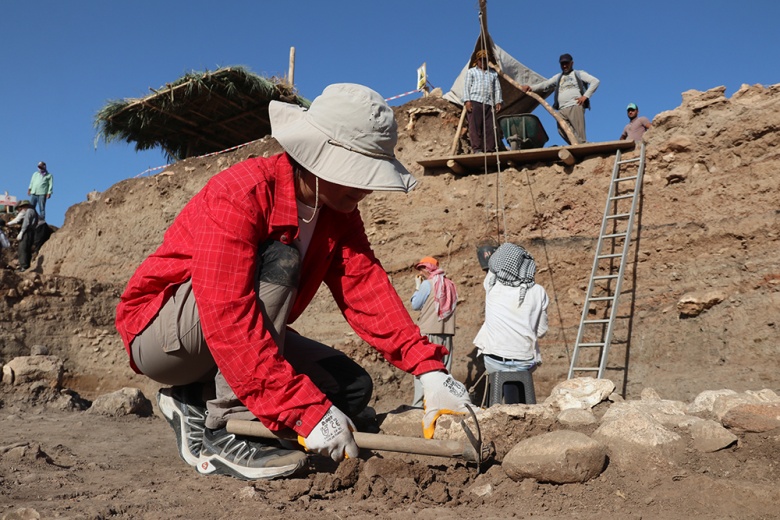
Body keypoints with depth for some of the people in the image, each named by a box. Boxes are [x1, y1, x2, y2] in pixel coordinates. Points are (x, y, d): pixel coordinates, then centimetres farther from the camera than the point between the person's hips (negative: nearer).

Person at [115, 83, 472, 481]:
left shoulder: (339, 212, -4)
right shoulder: (239, 194, -28)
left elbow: (366, 289, -14)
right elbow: (229, 319, -37)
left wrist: (428, 369, -27)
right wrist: (308, 411, -40)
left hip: (246, 340, 8)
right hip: (157, 332, -7)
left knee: (351, 388, -5)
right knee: (278, 262, -32)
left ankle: (199, 404, -1)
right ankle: (221, 428, -25)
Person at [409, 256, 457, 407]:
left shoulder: (428, 283, -5)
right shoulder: (449, 284, 12)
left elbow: (415, 305, -2)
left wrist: (417, 287, 10)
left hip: (429, 331, -6)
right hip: (447, 331, 6)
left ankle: (418, 404, -6)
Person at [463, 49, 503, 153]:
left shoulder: (493, 73, 26)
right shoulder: (471, 71, 18)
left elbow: (497, 88, 20)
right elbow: (467, 87, 8)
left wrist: (498, 101, 5)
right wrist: (467, 101, -6)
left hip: (489, 103, 3)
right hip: (475, 102, -3)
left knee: (490, 127, -5)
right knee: (475, 126, -12)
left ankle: (490, 150, -6)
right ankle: (477, 149, -15)